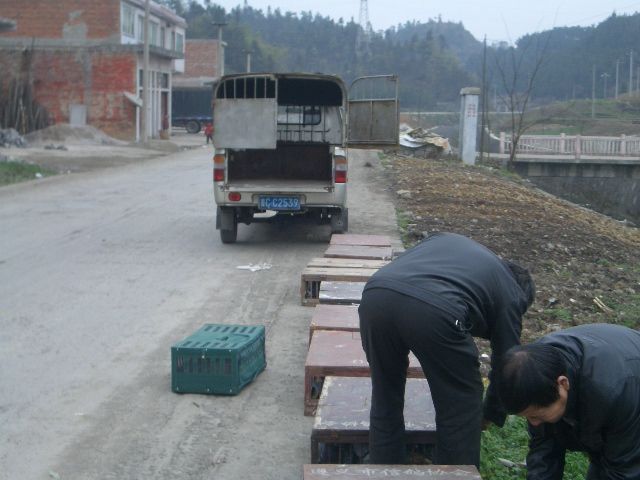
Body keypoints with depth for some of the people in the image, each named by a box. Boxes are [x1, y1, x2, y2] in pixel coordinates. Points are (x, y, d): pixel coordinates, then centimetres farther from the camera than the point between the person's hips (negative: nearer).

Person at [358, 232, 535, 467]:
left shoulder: (446, 239, 39)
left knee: (385, 398, 26)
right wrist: (491, 416, 44)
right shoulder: (510, 293, 26)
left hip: (376, 292, 5)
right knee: (461, 407, 19)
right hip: (435, 310, -5)